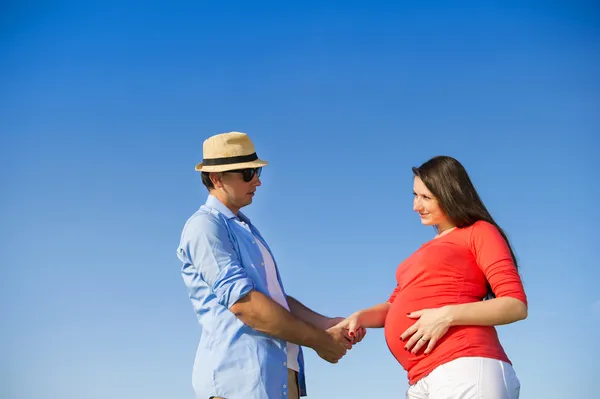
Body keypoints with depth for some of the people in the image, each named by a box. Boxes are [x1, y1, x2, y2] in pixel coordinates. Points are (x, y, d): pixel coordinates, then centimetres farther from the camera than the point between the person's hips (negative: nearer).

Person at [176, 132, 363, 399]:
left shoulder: (246, 229, 21)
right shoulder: (205, 226, -8)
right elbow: (243, 302, -17)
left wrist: (328, 324, 5)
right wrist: (319, 340, -11)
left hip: (281, 375, 9)